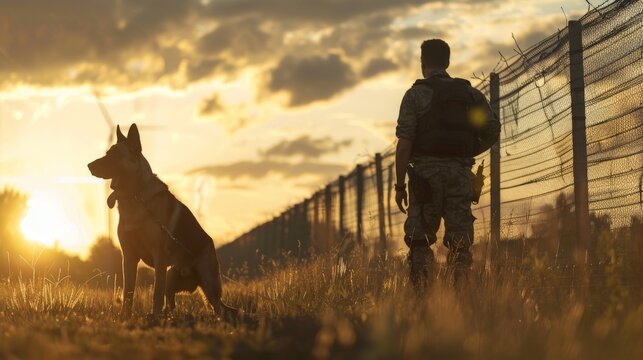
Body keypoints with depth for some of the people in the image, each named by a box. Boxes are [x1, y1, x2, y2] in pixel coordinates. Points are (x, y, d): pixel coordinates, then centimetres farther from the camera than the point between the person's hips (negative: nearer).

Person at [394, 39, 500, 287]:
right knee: (460, 242, 4)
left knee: (420, 240, 1)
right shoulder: (471, 94, 12)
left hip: (426, 173, -3)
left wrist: (400, 185, -4)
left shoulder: (416, 94, -1)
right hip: (460, 173, 3)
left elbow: (404, 144, -7)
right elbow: (493, 133, 7)